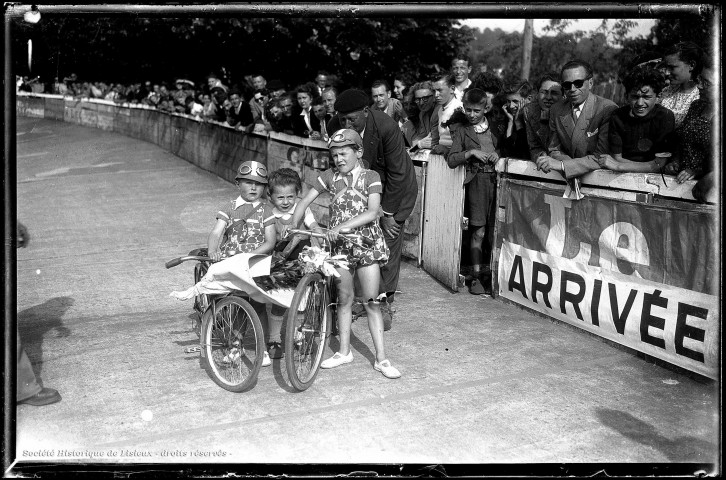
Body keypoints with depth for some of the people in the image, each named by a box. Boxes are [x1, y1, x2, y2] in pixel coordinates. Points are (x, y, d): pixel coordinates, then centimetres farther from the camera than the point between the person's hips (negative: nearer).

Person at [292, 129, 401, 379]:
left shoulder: (371, 177, -6)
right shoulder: (330, 176, 4)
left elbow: (372, 212, -18)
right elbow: (304, 202, 6)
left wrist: (343, 226, -28)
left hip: (367, 245, -3)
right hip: (340, 246, 3)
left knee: (372, 302, -2)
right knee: (344, 299, 11)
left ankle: (381, 358, 4)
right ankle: (344, 351, 24)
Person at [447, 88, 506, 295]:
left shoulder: (498, 127, 14)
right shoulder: (462, 132, 9)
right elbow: (451, 160, 0)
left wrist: (499, 153, -2)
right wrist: (471, 152, -13)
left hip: (498, 179, 2)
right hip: (477, 181, -2)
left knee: (494, 230, 2)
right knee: (479, 231, -5)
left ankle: (489, 273, 14)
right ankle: (476, 277, 3)